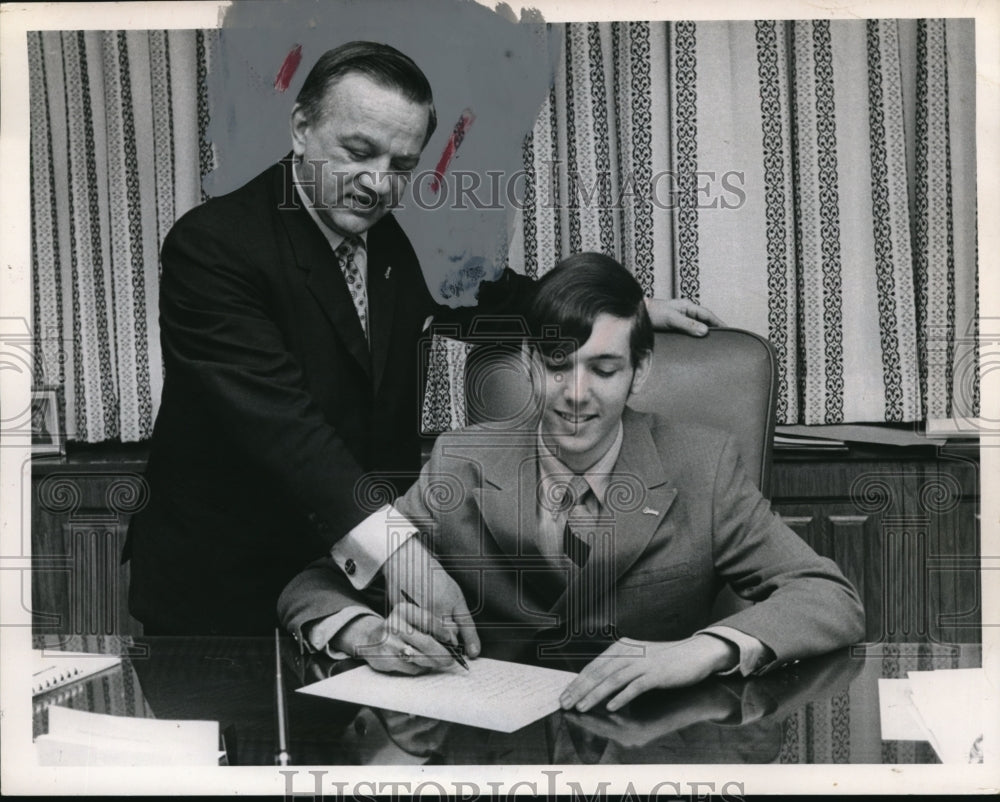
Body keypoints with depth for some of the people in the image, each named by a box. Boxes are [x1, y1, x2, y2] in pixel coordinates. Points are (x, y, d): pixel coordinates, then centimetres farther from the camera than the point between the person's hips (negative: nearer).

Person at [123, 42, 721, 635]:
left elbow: (482, 293, 19)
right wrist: (391, 549, -41)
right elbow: (274, 413, -31)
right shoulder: (213, 244, -18)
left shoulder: (394, 238, 2)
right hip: (225, 588, -5)